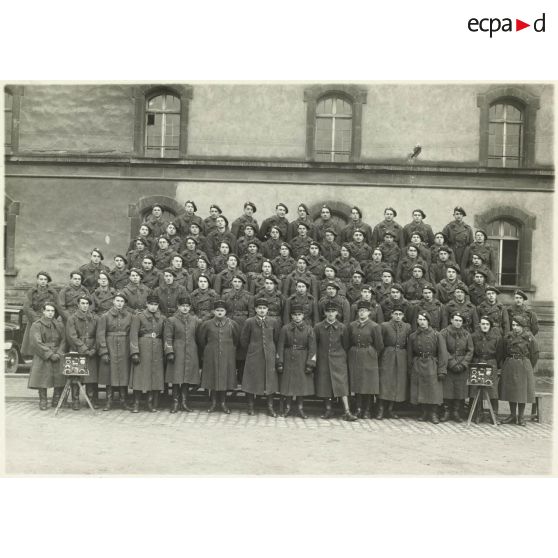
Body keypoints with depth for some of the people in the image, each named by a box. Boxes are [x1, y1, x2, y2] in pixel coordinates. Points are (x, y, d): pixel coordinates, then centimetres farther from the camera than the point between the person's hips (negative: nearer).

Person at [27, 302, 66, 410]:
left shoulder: (59, 325, 13)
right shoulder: (36, 325, 1)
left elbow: (63, 340, 10)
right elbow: (36, 342, -8)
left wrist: (58, 353, -8)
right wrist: (50, 354, -14)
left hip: (57, 356, 3)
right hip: (42, 358, -3)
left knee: (60, 379, -6)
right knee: (42, 379, -7)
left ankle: (57, 401, 7)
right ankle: (43, 402, 5)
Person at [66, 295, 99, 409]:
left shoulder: (95, 319, 12)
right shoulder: (72, 319, 3)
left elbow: (98, 336, 9)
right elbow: (72, 337, -5)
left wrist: (94, 349, -5)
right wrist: (84, 349, -11)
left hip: (91, 352, 2)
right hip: (76, 352, -2)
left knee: (92, 377, -1)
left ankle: (93, 401, 7)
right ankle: (75, 401, 3)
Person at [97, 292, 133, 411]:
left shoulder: (129, 316, 7)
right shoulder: (105, 316, 0)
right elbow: (100, 335, -4)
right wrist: (103, 352, -10)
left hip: (124, 349, 2)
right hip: (110, 348, -2)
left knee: (124, 374, 3)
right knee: (110, 374, 0)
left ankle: (124, 401, 11)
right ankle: (109, 402, 8)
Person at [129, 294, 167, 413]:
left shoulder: (162, 318, 12)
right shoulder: (138, 316, 0)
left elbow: (165, 336, 13)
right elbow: (133, 335, -6)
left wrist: (166, 351, 5)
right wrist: (135, 352, -13)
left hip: (157, 350, 4)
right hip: (142, 349, -3)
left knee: (155, 376, 2)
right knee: (140, 375, -4)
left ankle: (152, 404, 10)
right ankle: (136, 404, 3)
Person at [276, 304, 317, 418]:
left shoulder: (309, 329, 0)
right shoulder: (285, 329, 0)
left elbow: (312, 348, -1)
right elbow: (280, 346, 1)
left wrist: (310, 364, -7)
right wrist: (279, 362, -5)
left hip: (302, 361, 0)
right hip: (288, 361, 0)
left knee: (302, 385, 4)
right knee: (287, 385, 2)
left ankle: (300, 409, 15)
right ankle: (286, 408, 15)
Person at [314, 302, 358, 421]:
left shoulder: (342, 328, 1)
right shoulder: (318, 327, 2)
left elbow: (346, 345, 9)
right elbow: (314, 344, 9)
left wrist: (344, 356, 7)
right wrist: (315, 355, 2)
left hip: (338, 360, -1)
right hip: (323, 360, 1)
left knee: (342, 384, -8)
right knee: (324, 385, 5)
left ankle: (347, 412, -8)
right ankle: (328, 409, 19)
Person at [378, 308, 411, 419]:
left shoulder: (407, 327, 9)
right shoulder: (384, 326, 0)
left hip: (401, 358, 3)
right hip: (387, 357, -3)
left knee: (398, 383, 4)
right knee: (384, 382, -5)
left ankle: (390, 409, 14)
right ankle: (381, 409, 0)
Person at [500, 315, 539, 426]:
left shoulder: (529, 337, -6)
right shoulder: (508, 337, 6)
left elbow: (535, 355, 1)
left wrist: (528, 367, 5)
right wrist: (507, 364, 12)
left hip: (524, 367, -4)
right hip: (509, 366, 4)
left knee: (522, 392, 0)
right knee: (510, 391, 7)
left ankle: (521, 417, 9)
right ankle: (513, 416, 16)